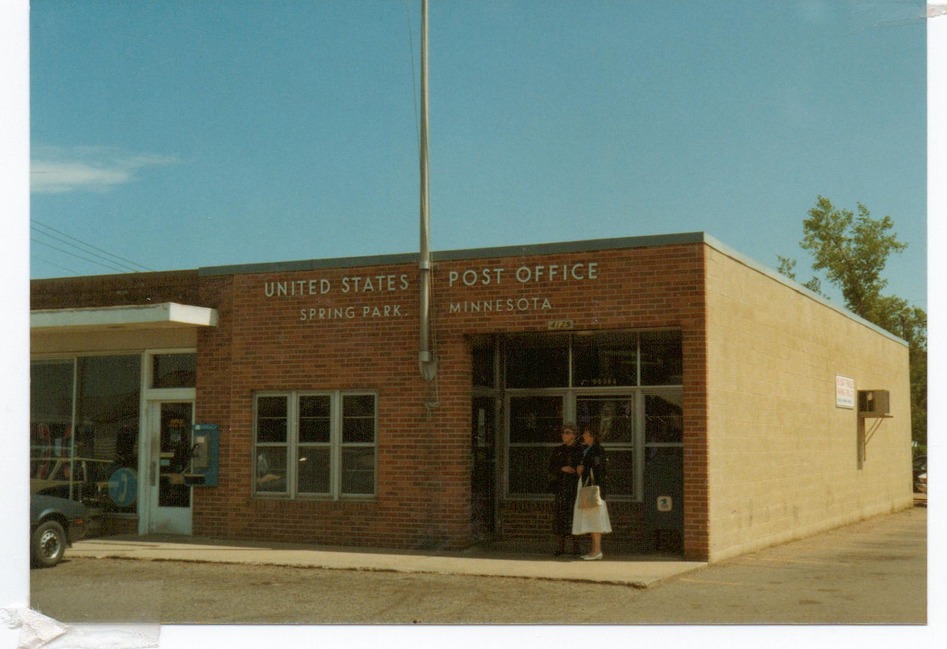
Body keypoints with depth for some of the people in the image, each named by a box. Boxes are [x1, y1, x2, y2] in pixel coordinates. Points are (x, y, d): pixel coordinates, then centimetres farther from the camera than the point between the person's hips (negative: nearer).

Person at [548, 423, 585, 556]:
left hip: (575, 485, -2)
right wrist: (562, 469, -9)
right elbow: (551, 468, 8)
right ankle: (561, 545, 4)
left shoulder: (580, 450, 4)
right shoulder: (558, 450, 12)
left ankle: (575, 545, 2)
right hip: (561, 486, 2)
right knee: (560, 513, -2)